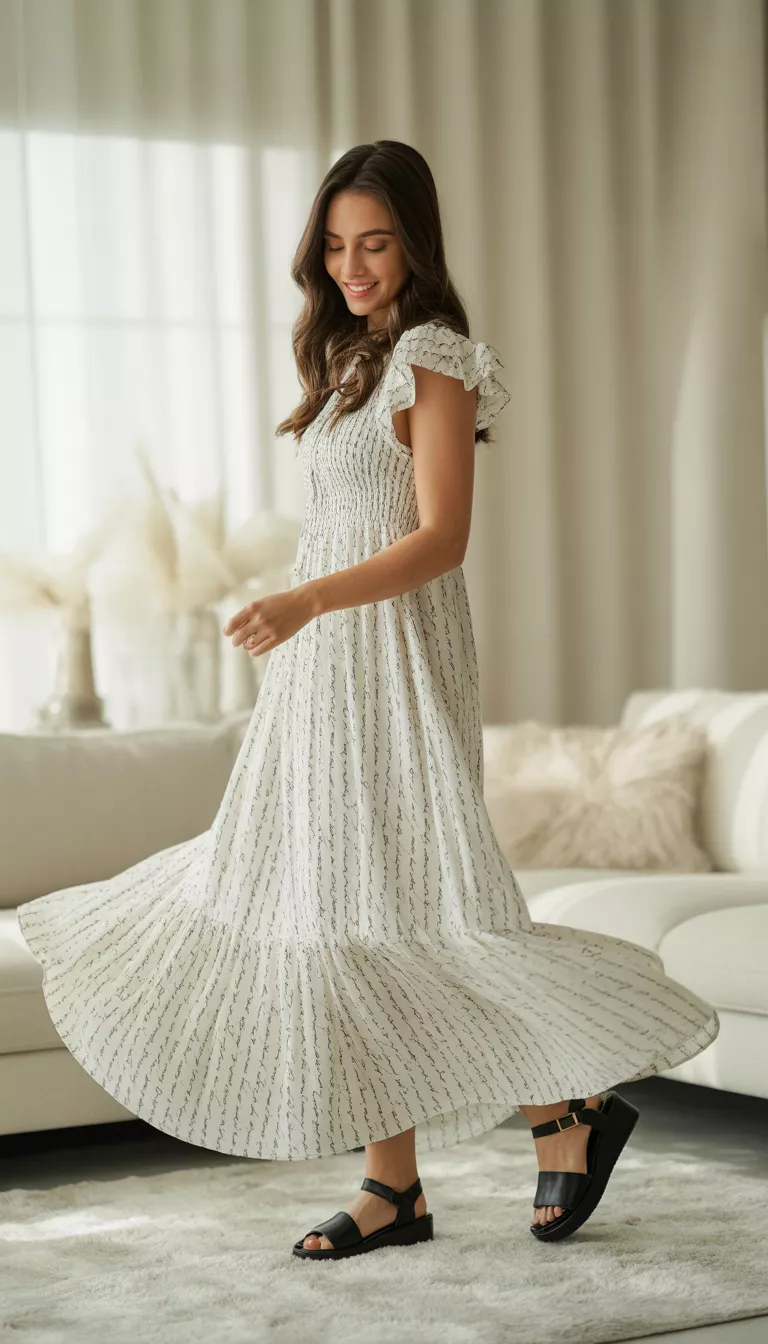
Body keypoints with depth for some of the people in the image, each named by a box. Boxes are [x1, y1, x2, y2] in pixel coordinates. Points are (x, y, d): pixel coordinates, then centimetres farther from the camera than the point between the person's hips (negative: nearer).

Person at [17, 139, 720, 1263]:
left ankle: (573, 1108, 3)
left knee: (393, 916, -11)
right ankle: (395, 1186, 10)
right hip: (327, 668, 9)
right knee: (339, 919, 5)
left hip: (395, 664, -9)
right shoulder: (354, 363, 17)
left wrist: (304, 602, -28)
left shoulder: (434, 362, -8)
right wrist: (299, 624, 18)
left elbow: (440, 539, -17)